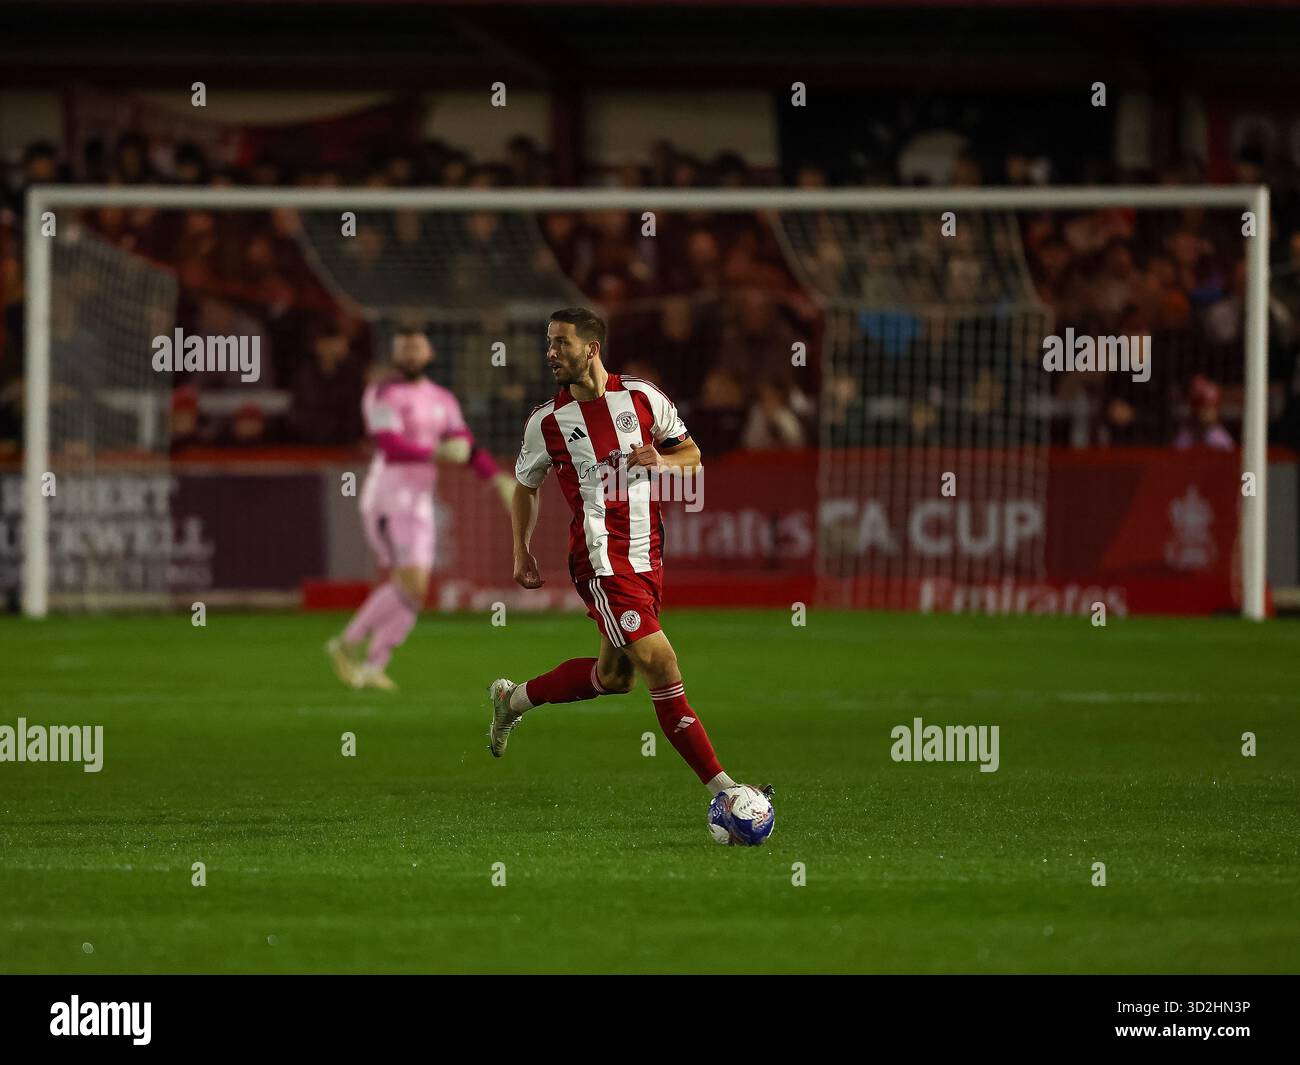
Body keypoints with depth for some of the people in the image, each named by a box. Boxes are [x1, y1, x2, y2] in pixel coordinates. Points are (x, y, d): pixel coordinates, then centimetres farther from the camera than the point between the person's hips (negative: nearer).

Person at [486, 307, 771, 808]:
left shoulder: (643, 397, 3)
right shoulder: (546, 422, -1)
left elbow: (692, 457, 12)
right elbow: (525, 487, 15)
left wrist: (661, 461, -9)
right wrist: (522, 553, 8)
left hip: (648, 557, 5)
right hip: (602, 560, -5)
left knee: (614, 676, 15)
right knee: (660, 665, -16)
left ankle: (513, 699, 39)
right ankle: (722, 789, -16)